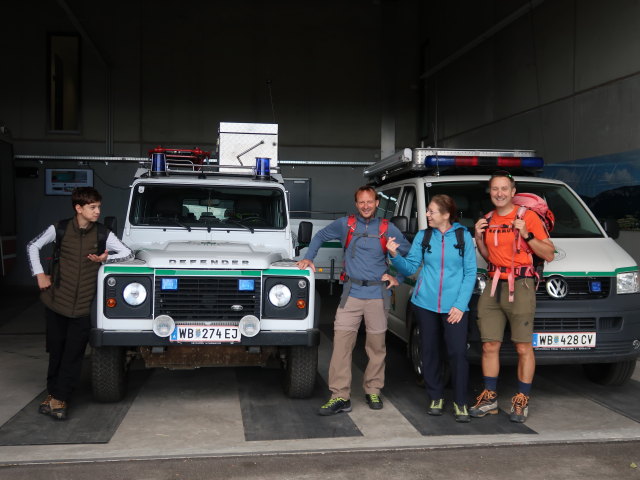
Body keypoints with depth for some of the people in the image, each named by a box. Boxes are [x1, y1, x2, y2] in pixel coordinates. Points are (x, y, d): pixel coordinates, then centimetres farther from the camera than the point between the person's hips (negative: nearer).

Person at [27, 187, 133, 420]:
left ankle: (59, 398, 14)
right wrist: (39, 274, 2)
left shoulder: (103, 234, -4)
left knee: (73, 355, 2)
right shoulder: (59, 229, -4)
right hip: (56, 302, 0)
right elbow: (33, 246, 10)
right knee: (55, 352, 11)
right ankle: (52, 394, 29)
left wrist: (105, 258, -16)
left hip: (82, 306, 0)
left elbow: (127, 253, 0)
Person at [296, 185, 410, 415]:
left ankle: (373, 391, 25)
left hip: (378, 295, 0)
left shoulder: (388, 229, 3)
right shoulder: (345, 224, 4)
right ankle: (340, 397, -3)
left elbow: (408, 254, 12)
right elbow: (320, 236, 17)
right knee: (341, 342, -8)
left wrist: (397, 278, 5)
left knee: (376, 345, 9)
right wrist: (308, 258, 7)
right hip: (351, 293, 0)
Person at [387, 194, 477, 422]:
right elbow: (410, 267, 4)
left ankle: (460, 402, 7)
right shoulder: (423, 236, 6)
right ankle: (436, 397, 24)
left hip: (454, 306, -2)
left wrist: (460, 305, -8)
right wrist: (395, 256, -16)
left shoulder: (463, 236, 0)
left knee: (457, 352, -6)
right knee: (430, 351, 9)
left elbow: (470, 272, -1)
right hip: (426, 303, 2)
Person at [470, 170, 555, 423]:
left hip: (519, 286, -5)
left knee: (523, 347, -2)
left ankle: (522, 401, 10)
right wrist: (478, 237, 6)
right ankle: (490, 398, 20)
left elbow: (549, 254, -5)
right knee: (489, 346, 7)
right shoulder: (488, 220, 14)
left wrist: (527, 235, -17)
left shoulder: (527, 216, -4)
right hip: (493, 286, 5)